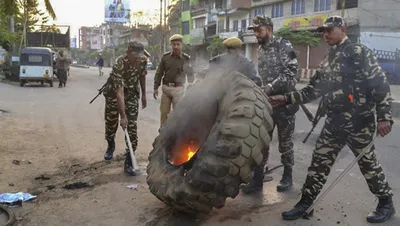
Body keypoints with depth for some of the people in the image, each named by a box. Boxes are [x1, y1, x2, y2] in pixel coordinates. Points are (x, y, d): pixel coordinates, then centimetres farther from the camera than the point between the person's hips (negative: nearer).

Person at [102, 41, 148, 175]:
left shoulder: (143, 60, -18)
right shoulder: (119, 64, -34)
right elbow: (119, 93, -36)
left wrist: (144, 95, 10)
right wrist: (123, 116, -38)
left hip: (132, 93, 3)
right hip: (114, 92, -3)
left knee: (132, 127, -7)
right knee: (111, 122, 12)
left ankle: (129, 161, -2)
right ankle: (111, 146, 44)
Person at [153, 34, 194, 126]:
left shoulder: (186, 58, -1)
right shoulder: (165, 56, 3)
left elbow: (190, 75, 7)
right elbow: (159, 73, 7)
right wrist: (156, 88, 3)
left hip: (178, 89, -2)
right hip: (166, 88, 2)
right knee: (164, 113, 8)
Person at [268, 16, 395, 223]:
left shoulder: (359, 52, -8)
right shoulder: (327, 61, 14)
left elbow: (380, 84, -12)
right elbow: (312, 91, 14)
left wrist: (384, 116, -19)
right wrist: (286, 99, 5)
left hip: (359, 122, -6)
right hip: (334, 122, 6)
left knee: (368, 163, 7)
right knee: (319, 161, 6)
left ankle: (386, 203, 29)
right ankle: (305, 202, 17)